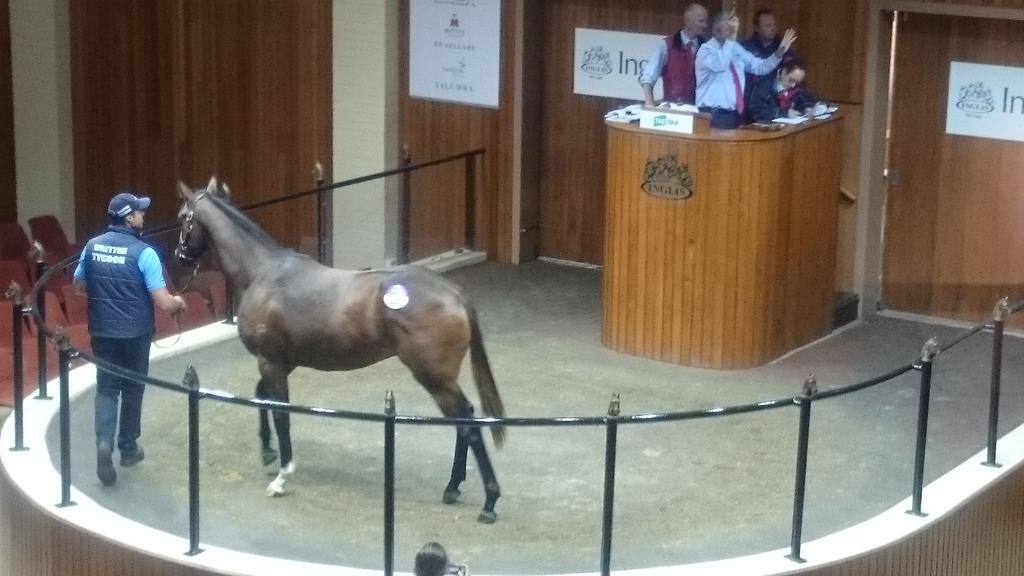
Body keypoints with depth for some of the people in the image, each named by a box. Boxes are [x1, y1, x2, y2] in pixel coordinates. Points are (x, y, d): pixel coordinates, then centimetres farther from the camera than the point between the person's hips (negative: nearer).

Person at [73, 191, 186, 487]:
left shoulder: (92, 247, -2)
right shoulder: (143, 252, -17)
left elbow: (79, 287, 13)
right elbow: (164, 303, -18)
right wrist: (178, 302, 5)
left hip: (102, 332, 3)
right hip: (135, 333, -3)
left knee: (106, 387, 11)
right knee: (132, 388, 15)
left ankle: (104, 441, -11)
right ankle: (128, 447, 27)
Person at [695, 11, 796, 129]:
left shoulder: (736, 48, 12)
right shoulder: (706, 50, -11)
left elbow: (759, 67, 16)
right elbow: (719, 65, -33)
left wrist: (779, 53, 1)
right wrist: (731, 38, -36)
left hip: (735, 113, 7)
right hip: (713, 115, -7)